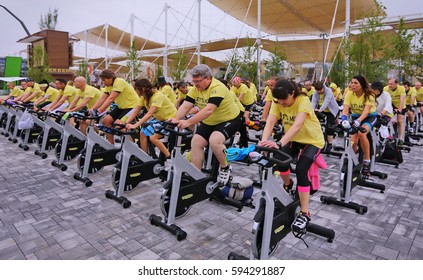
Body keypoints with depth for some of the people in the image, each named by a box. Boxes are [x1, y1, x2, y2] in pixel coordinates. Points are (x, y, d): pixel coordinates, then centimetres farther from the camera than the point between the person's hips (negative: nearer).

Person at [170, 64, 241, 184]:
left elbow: (209, 110, -40)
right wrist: (176, 119, -30)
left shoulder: (217, 88, -28)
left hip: (229, 120, -7)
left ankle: (225, 168, -5)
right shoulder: (196, 89, -5)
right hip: (209, 122, 8)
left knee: (214, 141, -31)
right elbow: (185, 106, -11)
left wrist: (188, 122, -47)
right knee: (195, 143, -4)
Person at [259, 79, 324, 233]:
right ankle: (288, 184, 17)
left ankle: (304, 214, -10)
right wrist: (264, 141, -48)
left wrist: (279, 143, -59)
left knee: (301, 170, -24)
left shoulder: (303, 101, -30)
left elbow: (297, 125, -45)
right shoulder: (278, 102, -16)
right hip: (294, 139, 5)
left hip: (312, 140, -5)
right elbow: (270, 122, -28)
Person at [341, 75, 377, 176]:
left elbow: (366, 111, -34)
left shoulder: (369, 95, -22)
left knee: (361, 133, -35)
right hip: (356, 117, 3)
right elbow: (345, 109, -23)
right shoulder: (349, 94, -15)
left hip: (370, 117, -3)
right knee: (353, 141, -17)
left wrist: (358, 121, -53)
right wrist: (343, 119, -45)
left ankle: (367, 161, -20)